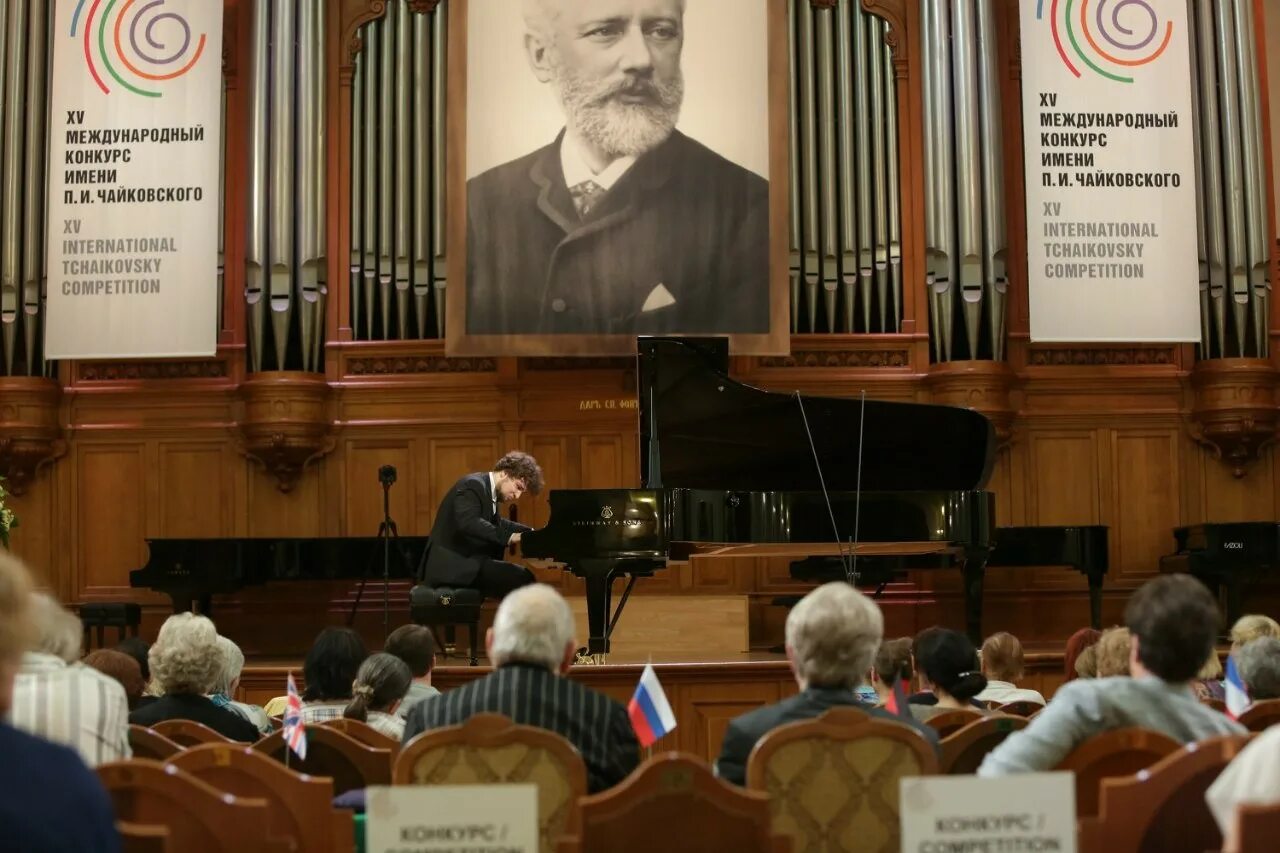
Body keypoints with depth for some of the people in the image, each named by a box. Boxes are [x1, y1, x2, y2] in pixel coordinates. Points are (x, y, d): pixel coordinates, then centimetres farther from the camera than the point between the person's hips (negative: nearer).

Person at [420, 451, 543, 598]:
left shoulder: (488, 489, 15)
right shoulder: (473, 485, -13)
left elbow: (497, 524, 31)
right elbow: (469, 524, -29)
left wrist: (531, 533, 19)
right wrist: (509, 537, -33)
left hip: (464, 562, 10)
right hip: (451, 566, -10)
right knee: (522, 578, -19)